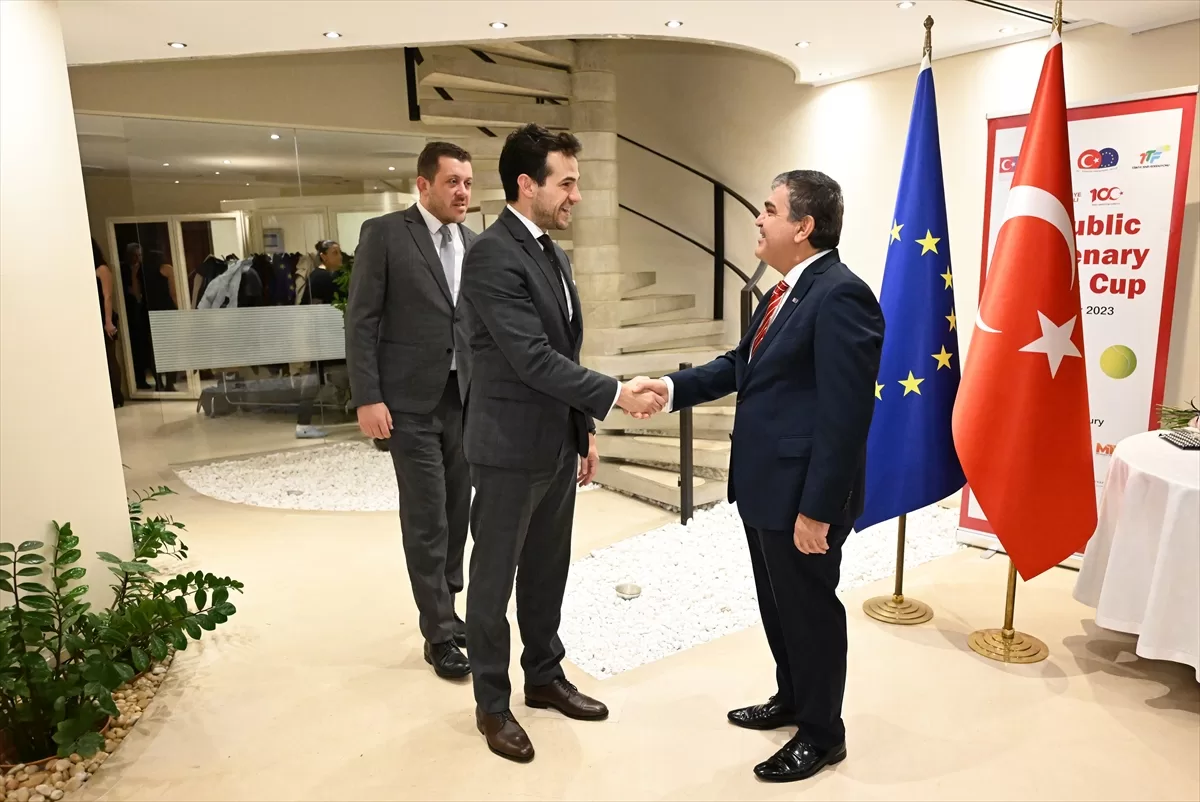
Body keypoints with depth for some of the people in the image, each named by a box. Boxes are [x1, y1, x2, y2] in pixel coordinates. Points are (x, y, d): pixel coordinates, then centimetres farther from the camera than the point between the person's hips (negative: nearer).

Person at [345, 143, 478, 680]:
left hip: (466, 398, 5)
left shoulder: (475, 243, 10)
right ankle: (438, 634, 13)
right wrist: (367, 398, -13)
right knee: (427, 519, 0)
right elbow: (361, 321, -8)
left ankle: (446, 610, 28)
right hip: (412, 401, -5)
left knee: (457, 513, 11)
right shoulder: (384, 234, -6)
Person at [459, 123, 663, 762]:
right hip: (510, 448, -8)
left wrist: (584, 429, 14)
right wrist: (616, 395, -22)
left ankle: (544, 676, 37)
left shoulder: (553, 253, 11)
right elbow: (533, 358, -24)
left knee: (548, 571, 19)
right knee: (494, 579, 8)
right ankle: (492, 704, 25)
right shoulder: (492, 256, -18)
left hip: (557, 445, 8)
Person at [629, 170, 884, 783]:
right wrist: (674, 387, 3)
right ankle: (791, 699, 45)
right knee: (777, 605, 23)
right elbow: (741, 365, 16)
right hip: (765, 486, 9)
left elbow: (844, 414, -24)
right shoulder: (785, 292, 11)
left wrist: (818, 509, -22)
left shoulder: (840, 295, -21)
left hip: (802, 496, -9)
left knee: (810, 610, 9)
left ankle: (822, 734, 31)